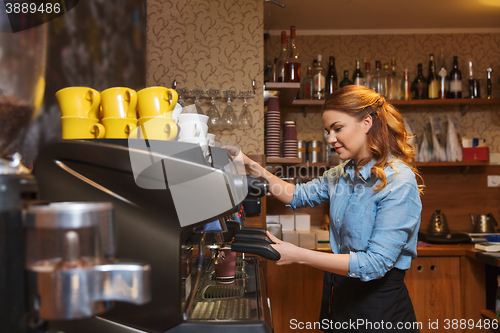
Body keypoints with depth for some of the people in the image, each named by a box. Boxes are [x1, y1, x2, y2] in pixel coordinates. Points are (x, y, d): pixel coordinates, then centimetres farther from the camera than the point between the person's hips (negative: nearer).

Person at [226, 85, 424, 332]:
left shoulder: (398, 182, -22)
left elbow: (376, 263, -26)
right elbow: (299, 195, 13)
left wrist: (299, 256, -27)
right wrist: (254, 169, -1)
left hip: (379, 309, -7)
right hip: (340, 294, 7)